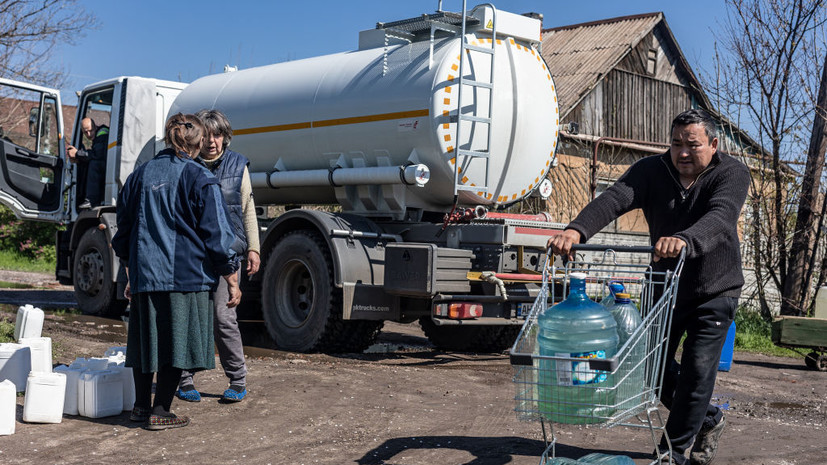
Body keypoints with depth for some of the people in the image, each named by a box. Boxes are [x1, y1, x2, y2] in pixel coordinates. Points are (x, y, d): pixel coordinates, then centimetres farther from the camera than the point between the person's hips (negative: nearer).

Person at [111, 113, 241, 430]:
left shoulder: (140, 175, 11)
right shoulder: (200, 180, -6)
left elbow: (124, 229, 18)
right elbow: (217, 234, -7)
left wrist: (133, 273, 29)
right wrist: (231, 279, -1)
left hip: (144, 274, 6)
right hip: (187, 275, -5)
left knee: (145, 338, 15)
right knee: (177, 341, 1)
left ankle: (141, 406, 24)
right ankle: (160, 412, 3)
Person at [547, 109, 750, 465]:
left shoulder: (732, 174, -18)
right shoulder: (652, 171, -11)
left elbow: (720, 217, -39)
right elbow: (614, 199, -28)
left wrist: (685, 240, -60)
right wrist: (577, 230, -48)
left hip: (714, 291, -4)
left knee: (696, 372, -6)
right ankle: (709, 420, 36)